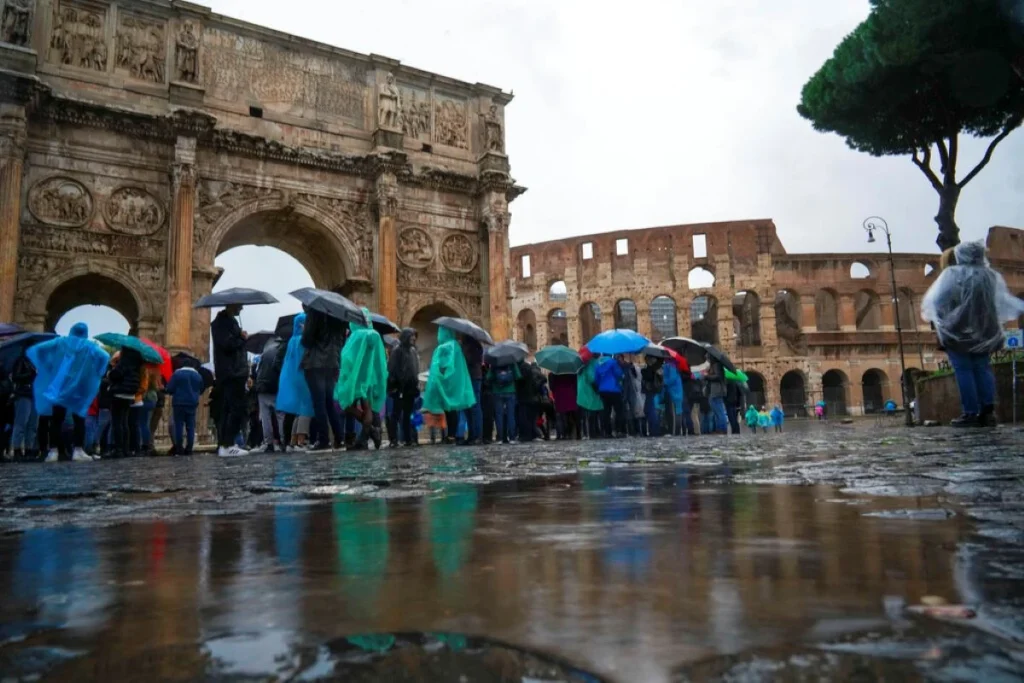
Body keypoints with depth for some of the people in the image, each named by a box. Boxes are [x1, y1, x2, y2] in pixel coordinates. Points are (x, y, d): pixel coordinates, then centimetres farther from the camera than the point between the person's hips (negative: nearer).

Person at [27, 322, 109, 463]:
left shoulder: (61, 342, 6)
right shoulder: (89, 346, 2)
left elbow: (37, 349, -2)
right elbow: (105, 356, -15)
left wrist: (41, 367, 7)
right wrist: (96, 374, -4)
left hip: (58, 388, 1)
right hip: (78, 389, -1)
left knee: (56, 420, 4)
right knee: (79, 419, 5)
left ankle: (53, 451, -1)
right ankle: (78, 451, -3)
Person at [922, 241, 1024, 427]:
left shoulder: (952, 274, -7)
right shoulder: (991, 276, 6)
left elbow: (935, 300, -4)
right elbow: (1004, 301, 15)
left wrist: (930, 317, 13)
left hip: (958, 329, -5)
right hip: (983, 330, 5)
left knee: (963, 370, -2)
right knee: (982, 369, 11)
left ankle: (971, 413, -4)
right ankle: (988, 410, 4)